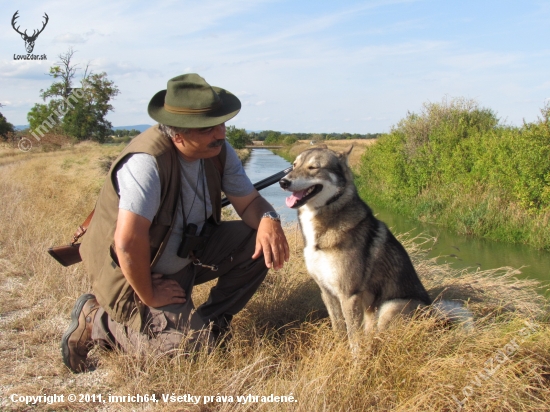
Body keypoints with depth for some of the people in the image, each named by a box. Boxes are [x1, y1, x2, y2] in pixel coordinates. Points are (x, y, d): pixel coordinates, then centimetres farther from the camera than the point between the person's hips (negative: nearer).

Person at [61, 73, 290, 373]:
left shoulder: (218, 151, -9)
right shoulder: (148, 161, -33)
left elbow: (249, 201, -3)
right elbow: (128, 241, -37)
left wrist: (268, 219, -26)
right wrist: (149, 296, -24)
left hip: (187, 255, 7)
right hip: (137, 273, -7)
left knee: (260, 243, -9)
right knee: (194, 344, -18)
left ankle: (209, 323, 5)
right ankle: (97, 322, 2)